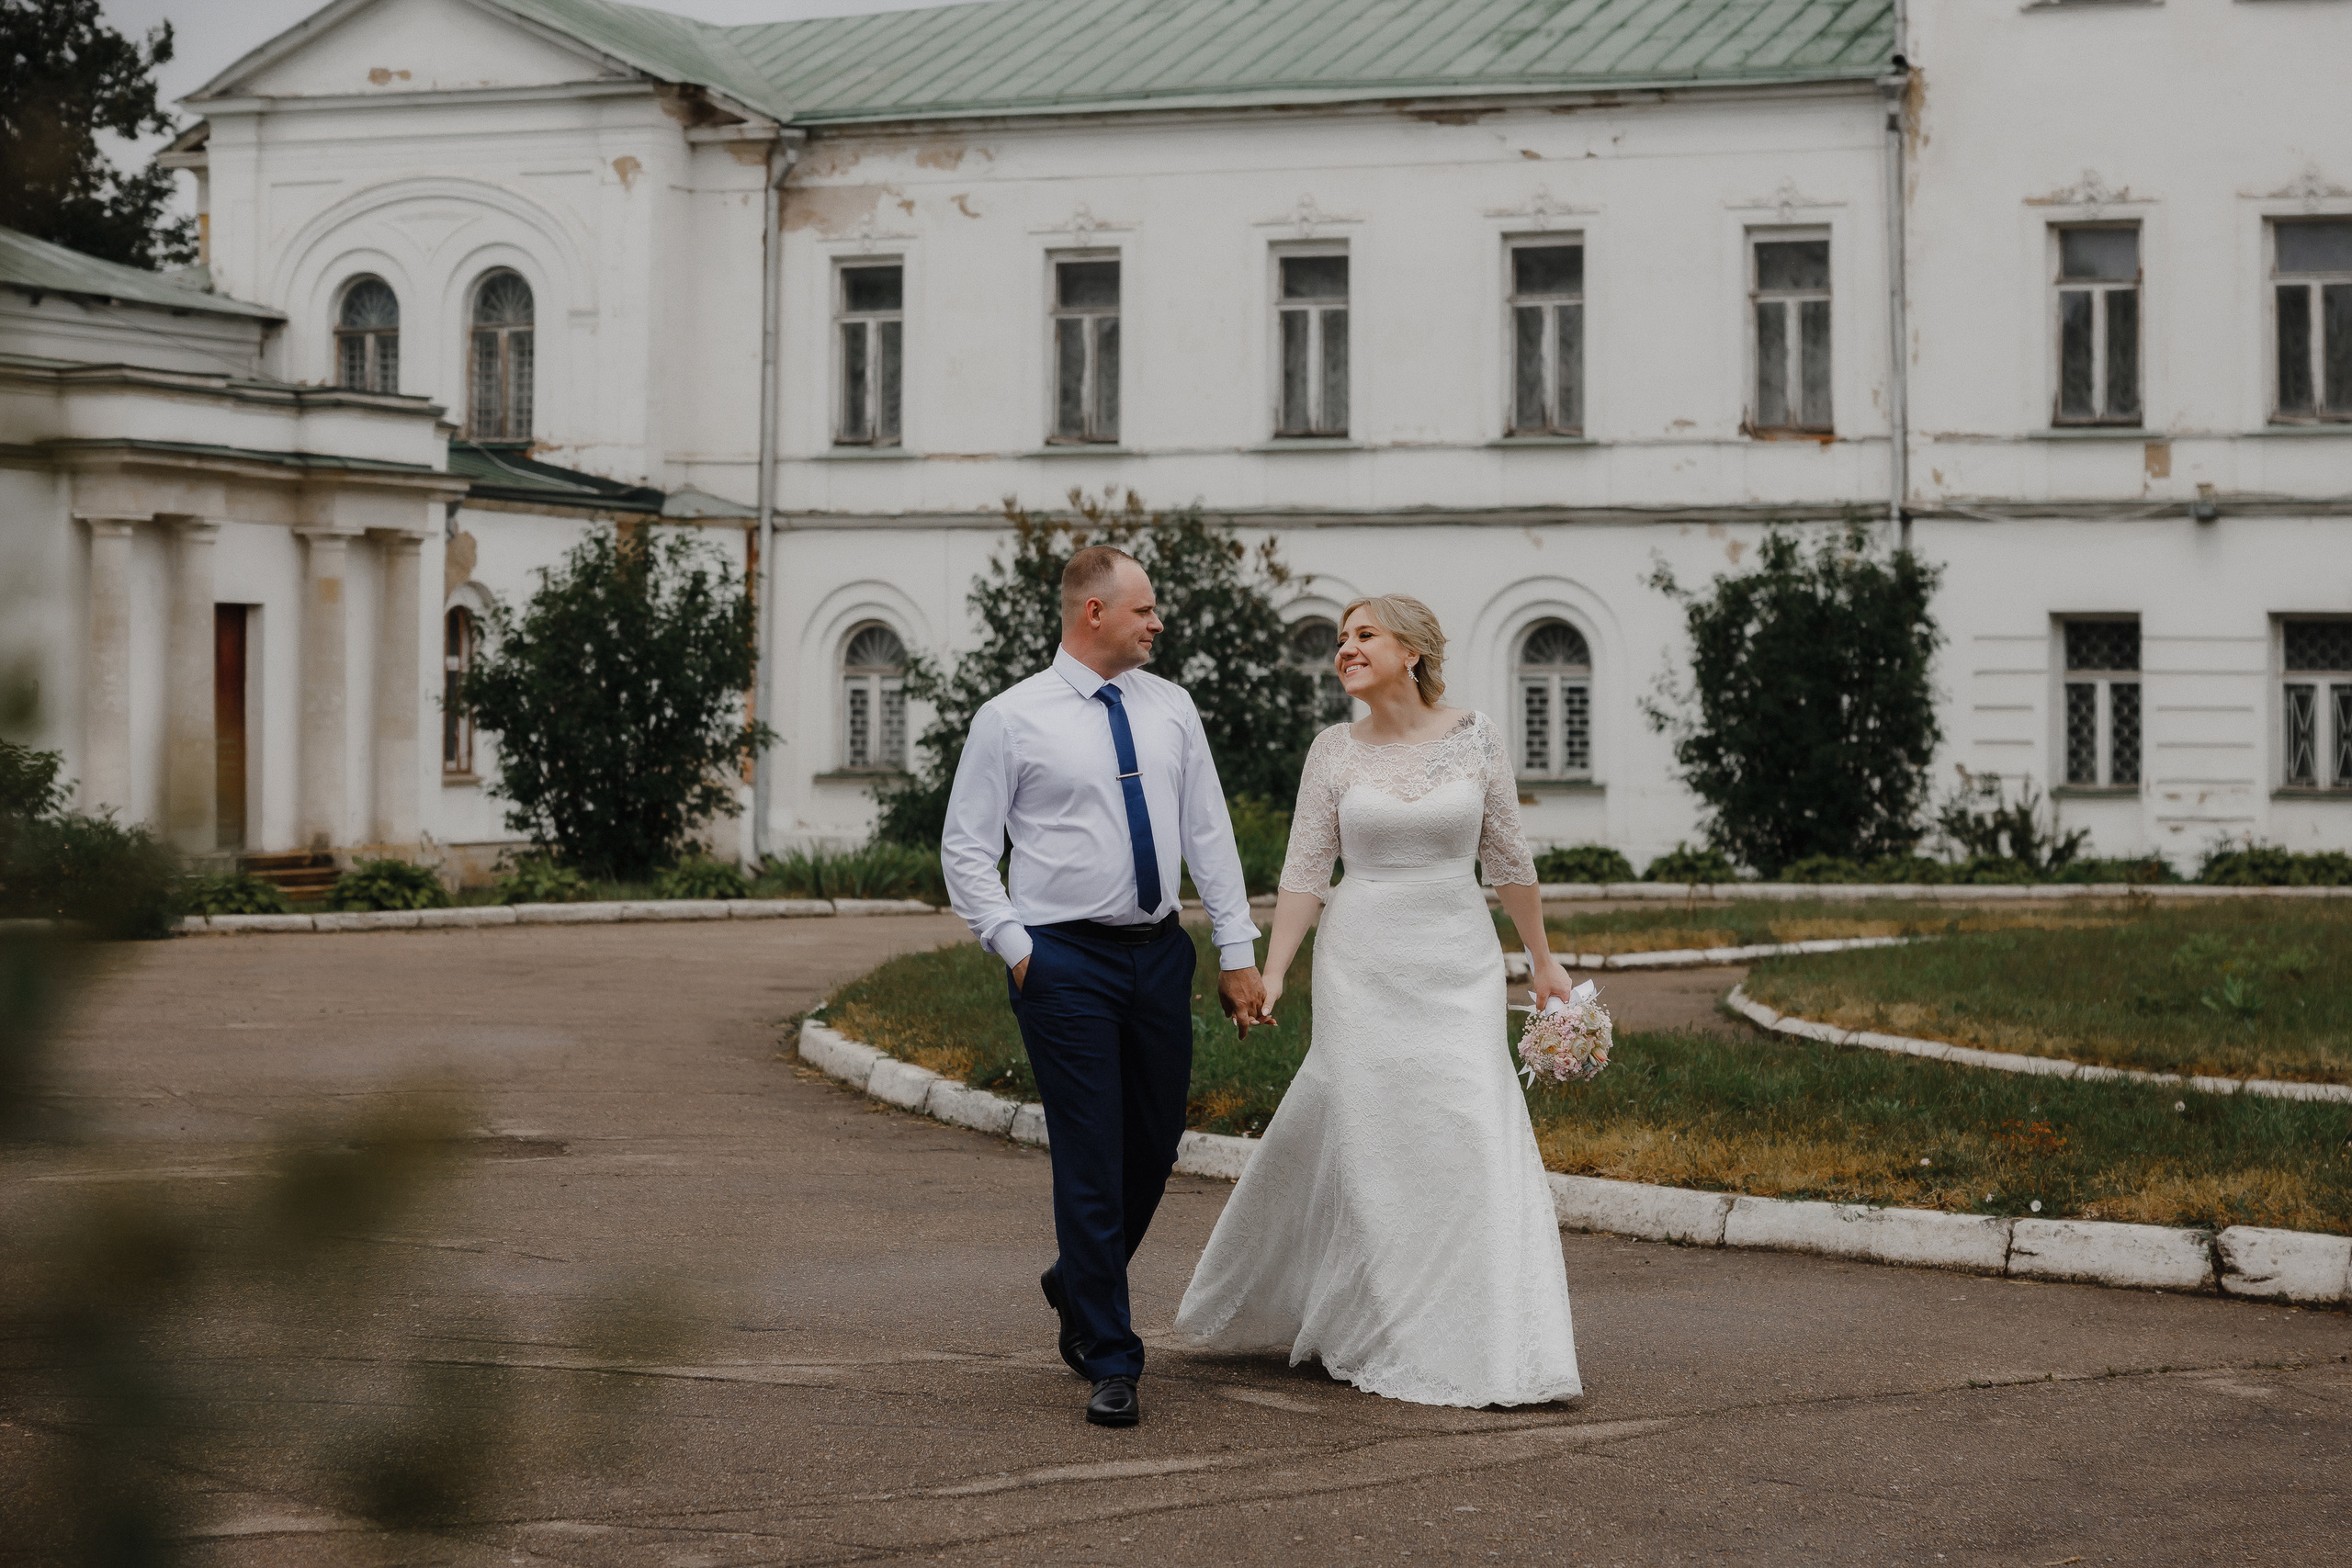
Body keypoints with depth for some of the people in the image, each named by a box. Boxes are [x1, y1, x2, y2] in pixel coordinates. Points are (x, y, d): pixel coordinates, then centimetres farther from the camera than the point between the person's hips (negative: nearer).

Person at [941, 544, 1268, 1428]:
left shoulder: (1170, 709, 8)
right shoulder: (1012, 720, -5)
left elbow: (1208, 834, 10)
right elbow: (965, 849, -2)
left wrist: (1238, 953, 6)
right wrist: (1014, 948, -10)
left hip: (1159, 952, 5)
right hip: (1066, 960, -5)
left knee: (1156, 1144, 13)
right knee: (1092, 1159, -5)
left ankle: (1078, 1285, 40)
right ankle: (1111, 1363, 3)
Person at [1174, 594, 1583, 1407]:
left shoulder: (1474, 737, 1)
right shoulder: (1334, 751, 1)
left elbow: (1507, 856, 8)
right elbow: (1305, 871, 2)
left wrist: (1542, 959, 12)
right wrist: (1271, 973, -6)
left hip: (1459, 960, 0)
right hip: (1363, 963, 0)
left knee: (1476, 1139, -6)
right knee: (1370, 1137, 1)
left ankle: (1493, 1343, 1)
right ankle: (1385, 1335, 16)